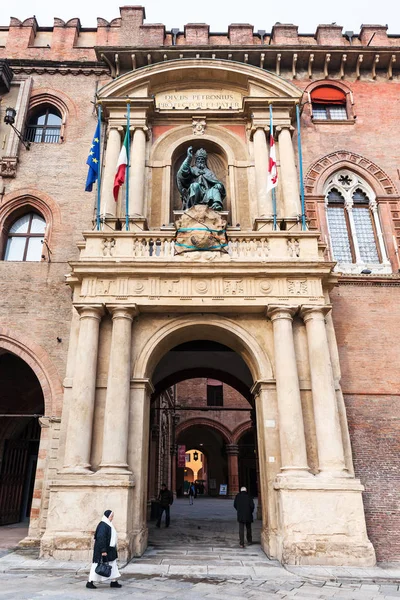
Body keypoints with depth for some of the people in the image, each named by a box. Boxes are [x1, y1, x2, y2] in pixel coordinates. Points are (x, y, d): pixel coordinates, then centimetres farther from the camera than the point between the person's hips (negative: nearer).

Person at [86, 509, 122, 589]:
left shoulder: (108, 525, 10)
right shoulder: (103, 525, -21)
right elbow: (101, 538, -26)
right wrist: (103, 550, -27)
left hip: (109, 549, 10)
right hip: (103, 548, -10)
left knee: (112, 564, 12)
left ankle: (114, 582, 19)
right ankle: (90, 583, 12)